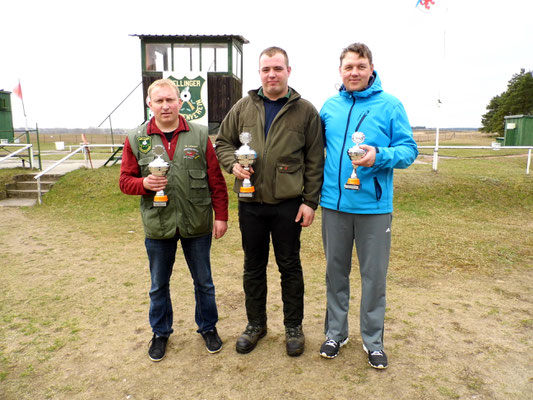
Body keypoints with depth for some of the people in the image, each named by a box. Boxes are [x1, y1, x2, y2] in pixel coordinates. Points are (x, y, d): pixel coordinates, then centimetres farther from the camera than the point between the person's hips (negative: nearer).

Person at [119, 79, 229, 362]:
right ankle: (160, 333, 39)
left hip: (197, 224, 0)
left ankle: (208, 327, 37)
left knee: (203, 282, 15)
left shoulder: (199, 135, -1)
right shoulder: (136, 140, 1)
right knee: (159, 286, 17)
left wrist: (221, 215, -2)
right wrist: (144, 183, -17)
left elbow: (216, 181, 0)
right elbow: (125, 180, 4)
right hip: (157, 227, 1)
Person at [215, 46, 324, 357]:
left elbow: (315, 160, -1)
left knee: (290, 266, 10)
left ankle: (294, 326, 30)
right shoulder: (243, 107, 6)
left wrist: (311, 201, -5)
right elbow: (223, 141, 14)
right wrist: (233, 163, -7)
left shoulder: (306, 110, 0)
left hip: (288, 204, -2)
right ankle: (256, 324, 34)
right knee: (254, 266, 14)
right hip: (250, 203, 3)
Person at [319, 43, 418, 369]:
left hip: (374, 206, -2)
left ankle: (373, 340, 27)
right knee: (336, 271, 13)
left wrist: (379, 156, -23)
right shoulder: (330, 107, 8)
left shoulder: (390, 105, -1)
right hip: (334, 204, 3)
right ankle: (336, 332, 31)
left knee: (374, 275, 8)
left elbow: (409, 150, -4)